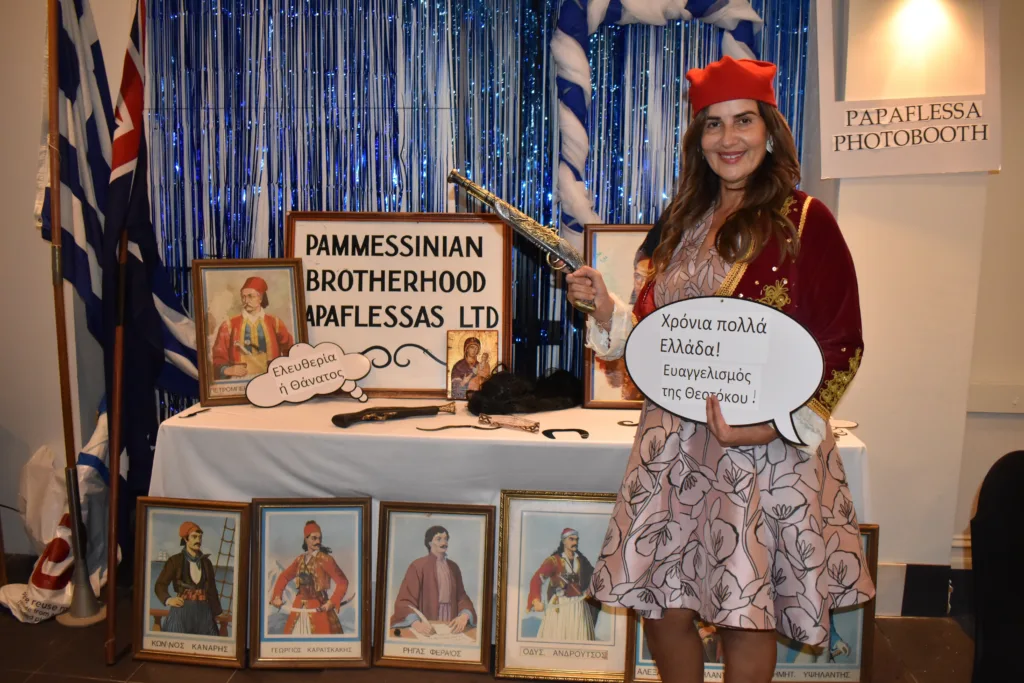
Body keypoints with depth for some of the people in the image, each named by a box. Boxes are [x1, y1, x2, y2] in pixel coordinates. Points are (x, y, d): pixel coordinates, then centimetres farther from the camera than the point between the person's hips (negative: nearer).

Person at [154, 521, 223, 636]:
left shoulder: (206, 562, 11)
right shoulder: (175, 560, -1)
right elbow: (160, 585, -3)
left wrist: (216, 614, 11)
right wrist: (168, 600, -21)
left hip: (203, 613, 3)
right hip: (181, 612, -3)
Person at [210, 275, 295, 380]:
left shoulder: (275, 323, 11)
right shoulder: (228, 326, 10)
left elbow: (290, 351, 12)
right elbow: (219, 357, 9)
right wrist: (227, 369, -10)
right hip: (240, 381, 0)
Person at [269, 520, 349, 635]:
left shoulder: (325, 559, -10)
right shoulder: (300, 559, 7)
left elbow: (342, 581, -13)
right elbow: (284, 577, 18)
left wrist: (332, 602, -18)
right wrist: (277, 596, 5)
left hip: (318, 608, -5)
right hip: (299, 609, 6)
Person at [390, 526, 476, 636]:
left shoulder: (453, 567, 12)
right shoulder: (417, 566, -5)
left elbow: (462, 596, 7)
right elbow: (405, 600, -11)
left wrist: (464, 616, -15)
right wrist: (416, 623, -29)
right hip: (427, 629, -5)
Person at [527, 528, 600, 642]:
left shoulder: (582, 561, 11)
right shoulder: (553, 560, -5)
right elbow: (536, 579, -15)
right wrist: (536, 601, -28)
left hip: (579, 608, 4)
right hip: (559, 608, -4)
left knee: (579, 640, 2)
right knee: (557, 639, -3)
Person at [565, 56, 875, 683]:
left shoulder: (805, 221, -5)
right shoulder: (684, 223, 11)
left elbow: (842, 346, -7)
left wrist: (776, 423, -18)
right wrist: (605, 306, -3)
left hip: (765, 444, -5)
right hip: (675, 439, 5)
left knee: (744, 614, 4)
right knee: (663, 606, 10)